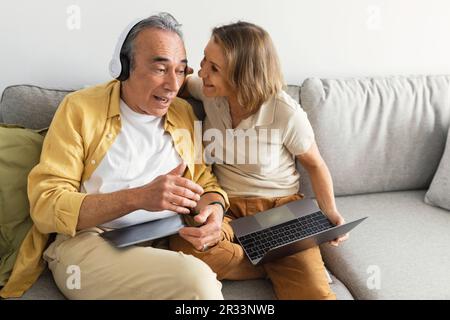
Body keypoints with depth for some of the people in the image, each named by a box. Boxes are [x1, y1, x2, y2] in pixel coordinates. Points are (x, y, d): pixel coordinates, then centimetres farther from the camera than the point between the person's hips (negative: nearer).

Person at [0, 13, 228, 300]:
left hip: (164, 247, 4)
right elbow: (45, 205, -8)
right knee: (196, 279, -30)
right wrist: (137, 197, -22)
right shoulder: (81, 109, -2)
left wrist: (214, 206, -9)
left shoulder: (184, 113, 12)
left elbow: (203, 179, 17)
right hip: (87, 242, -4)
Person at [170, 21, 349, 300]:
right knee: (185, 245, -32)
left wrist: (331, 212, -12)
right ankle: (280, 268, -12)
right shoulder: (210, 92, -7)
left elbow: (315, 164, 1)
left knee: (313, 292, -28)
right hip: (225, 206, 4)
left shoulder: (287, 114, -16)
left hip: (280, 206, -4)